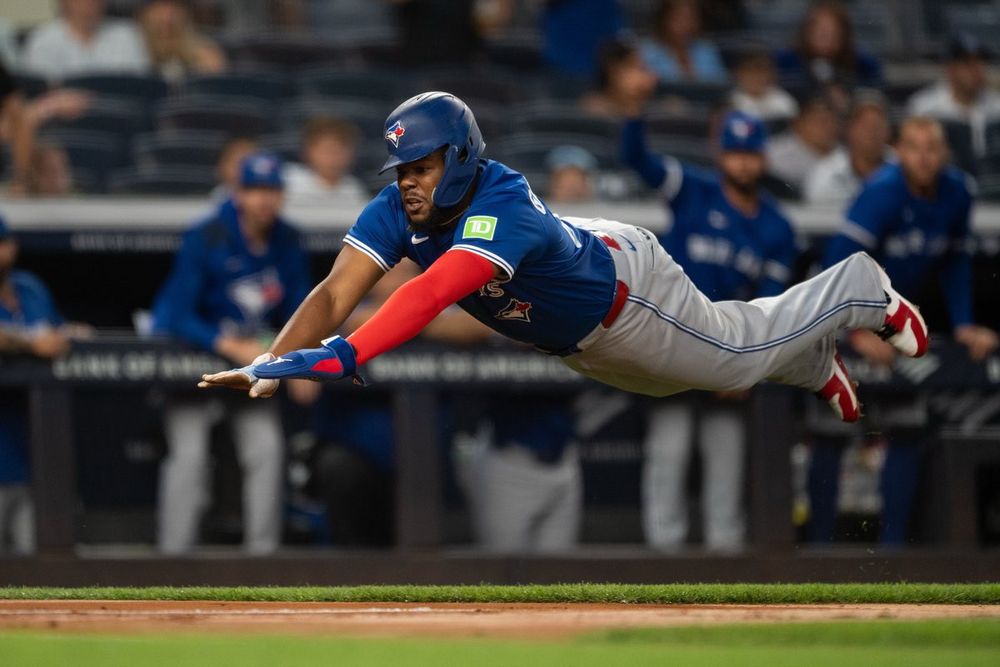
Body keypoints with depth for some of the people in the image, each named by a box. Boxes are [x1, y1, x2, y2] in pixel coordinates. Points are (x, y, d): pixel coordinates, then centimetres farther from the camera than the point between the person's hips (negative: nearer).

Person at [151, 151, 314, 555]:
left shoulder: (288, 244, -4)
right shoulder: (205, 239, -22)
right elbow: (178, 318, -24)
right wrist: (234, 349, -34)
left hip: (252, 351, 5)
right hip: (193, 350, -5)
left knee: (265, 446, -4)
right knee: (188, 453, -15)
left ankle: (262, 549, 5)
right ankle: (174, 555, -13)